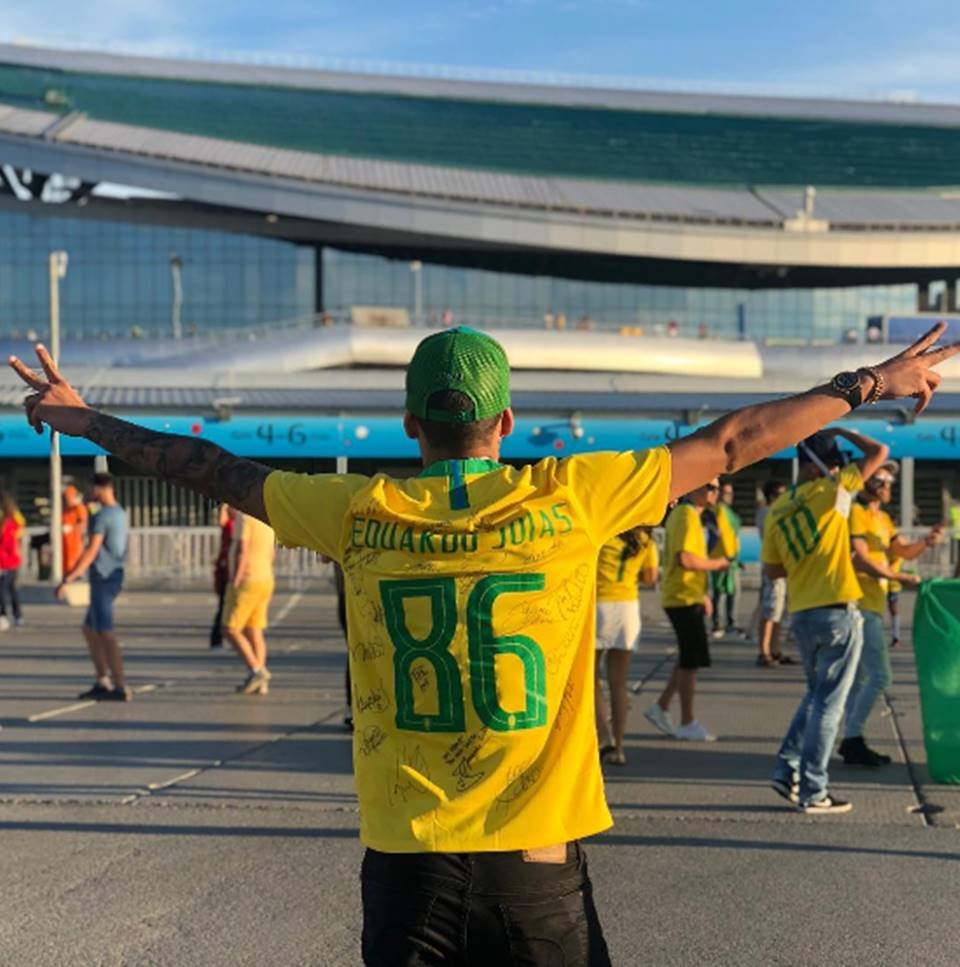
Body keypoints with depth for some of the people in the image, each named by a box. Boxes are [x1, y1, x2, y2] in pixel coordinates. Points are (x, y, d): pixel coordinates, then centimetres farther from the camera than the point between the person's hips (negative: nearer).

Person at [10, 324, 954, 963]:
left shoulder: (359, 511, -2)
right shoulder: (569, 497, -6)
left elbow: (210, 467, 11)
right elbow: (729, 443, 3)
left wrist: (80, 418, 26)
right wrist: (870, 384, 15)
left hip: (406, 855, 1)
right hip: (538, 855, -1)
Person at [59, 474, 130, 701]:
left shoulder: (102, 516, -15)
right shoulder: (120, 513, 13)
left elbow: (91, 551, -21)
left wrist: (68, 580, -22)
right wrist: (76, 571, 30)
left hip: (103, 579, -9)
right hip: (113, 575, 9)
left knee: (105, 633, -6)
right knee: (89, 629, 17)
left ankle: (121, 688, -6)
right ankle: (102, 682, 18)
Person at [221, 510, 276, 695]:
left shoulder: (243, 516, -13)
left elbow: (242, 550, -20)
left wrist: (235, 581, -19)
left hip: (246, 581, -8)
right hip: (265, 579, 8)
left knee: (230, 629, -3)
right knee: (255, 632, 8)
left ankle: (256, 670, -13)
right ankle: (260, 683, 3)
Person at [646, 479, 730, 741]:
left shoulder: (683, 513, 16)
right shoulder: (687, 516, -16)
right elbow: (685, 559, -26)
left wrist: (702, 593, 20)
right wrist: (716, 563, -12)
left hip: (687, 596, 10)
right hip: (685, 599, -10)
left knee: (688, 660, 15)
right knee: (691, 661, -3)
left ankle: (660, 708, 20)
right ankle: (687, 724, 4)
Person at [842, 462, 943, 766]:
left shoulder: (882, 519, 18)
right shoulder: (856, 514, -11)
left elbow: (904, 551, 18)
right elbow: (861, 560, -19)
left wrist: (925, 542, -3)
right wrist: (901, 578, -16)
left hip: (871, 606, 10)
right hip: (862, 605, -10)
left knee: (858, 677, 11)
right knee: (880, 675, -12)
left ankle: (850, 741, 16)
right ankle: (853, 739, -7)